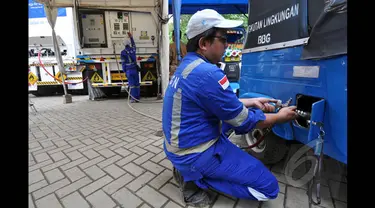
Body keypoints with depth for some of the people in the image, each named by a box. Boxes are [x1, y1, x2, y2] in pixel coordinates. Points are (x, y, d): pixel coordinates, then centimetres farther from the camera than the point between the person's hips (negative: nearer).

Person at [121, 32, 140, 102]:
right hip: (135, 68, 3)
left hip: (129, 70, -3)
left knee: (131, 84, -1)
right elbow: (133, 44, 31)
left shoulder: (123, 52, -4)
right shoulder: (133, 49, 5)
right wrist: (131, 37, 41)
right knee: (137, 83, 7)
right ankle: (137, 98, 11)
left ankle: (133, 98, -1)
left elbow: (123, 63, -5)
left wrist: (124, 71, 1)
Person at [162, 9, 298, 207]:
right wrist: (280, 117, 2)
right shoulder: (206, 73, -26)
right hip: (194, 153, -9)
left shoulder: (187, 65, 6)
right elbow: (243, 121, -15)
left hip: (178, 145, 9)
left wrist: (253, 101, 12)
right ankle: (195, 178, -1)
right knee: (268, 186, 0)